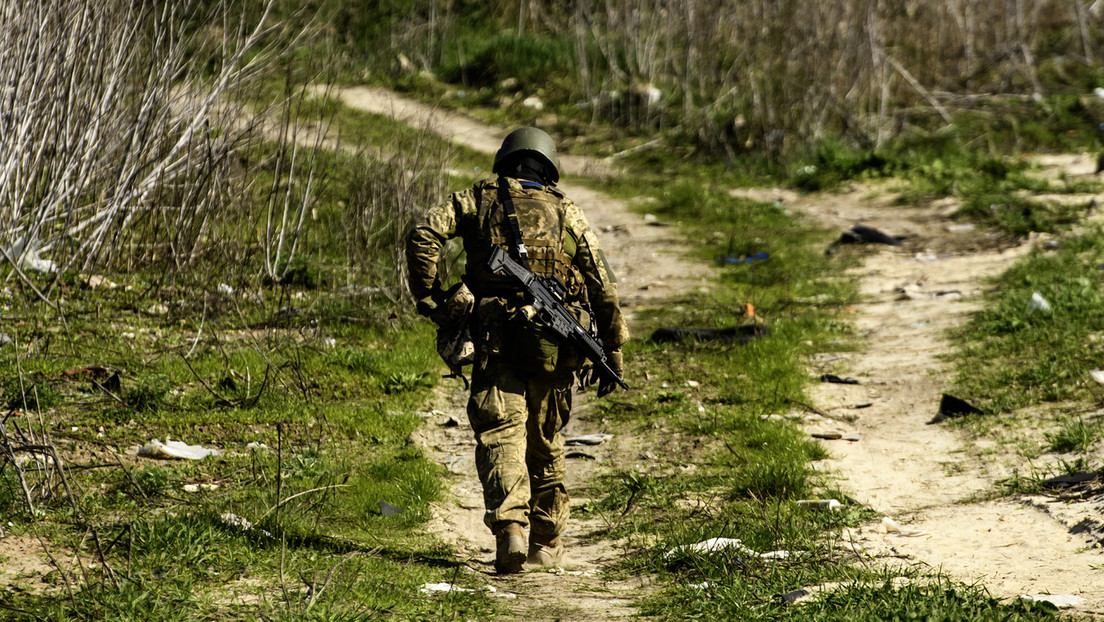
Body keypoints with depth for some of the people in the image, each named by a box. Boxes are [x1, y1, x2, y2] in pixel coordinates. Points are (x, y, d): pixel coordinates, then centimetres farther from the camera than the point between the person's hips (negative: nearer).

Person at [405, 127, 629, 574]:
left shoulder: (479, 199, 10)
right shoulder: (567, 214, 14)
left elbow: (424, 234, -5)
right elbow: (603, 287, 9)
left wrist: (427, 297, 3)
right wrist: (612, 352, 14)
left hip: (497, 340, -2)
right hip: (554, 347, 2)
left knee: (500, 435, -9)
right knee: (545, 441, 17)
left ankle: (510, 528, -31)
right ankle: (548, 542, 26)